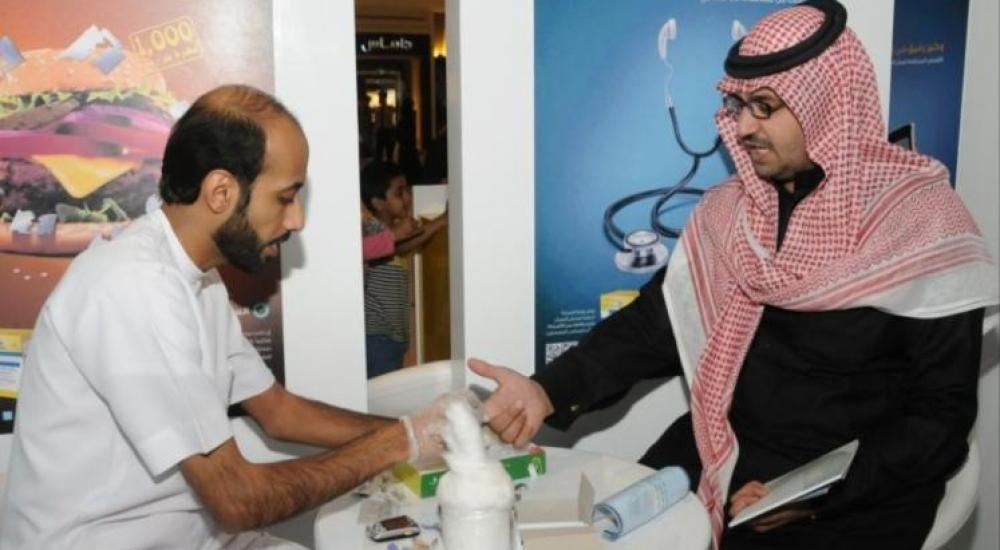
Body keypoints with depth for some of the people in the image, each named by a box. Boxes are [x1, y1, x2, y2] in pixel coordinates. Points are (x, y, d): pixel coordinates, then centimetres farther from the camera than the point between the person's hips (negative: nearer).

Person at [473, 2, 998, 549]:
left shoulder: (924, 226, -13)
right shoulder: (728, 209, 2)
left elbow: (941, 413, -10)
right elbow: (653, 321, 1)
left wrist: (819, 495, -20)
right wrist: (549, 390, -14)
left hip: (857, 494, -3)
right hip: (722, 461, 4)